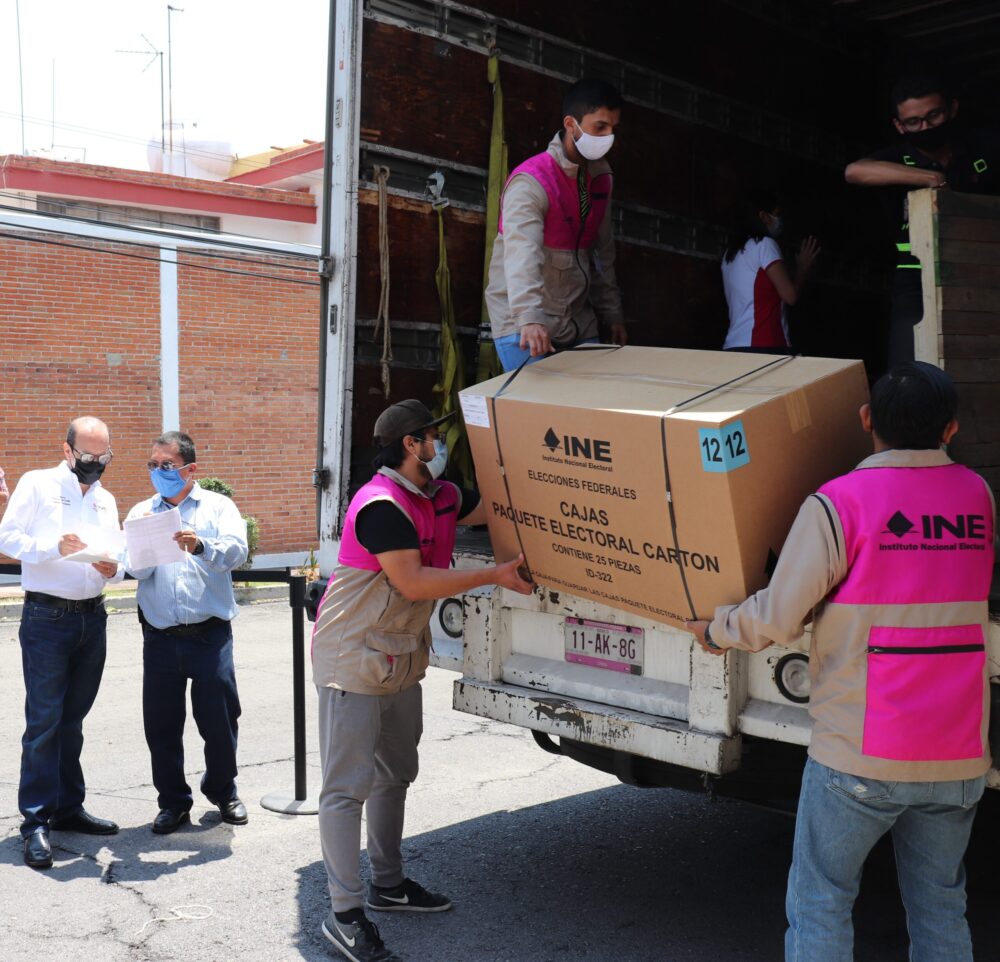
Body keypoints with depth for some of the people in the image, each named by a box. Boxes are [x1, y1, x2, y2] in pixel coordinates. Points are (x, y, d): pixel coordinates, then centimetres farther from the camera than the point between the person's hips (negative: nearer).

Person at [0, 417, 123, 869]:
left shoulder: (106, 500, 15)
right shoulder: (37, 484, -1)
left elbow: (119, 556, 15)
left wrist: (113, 568, -8)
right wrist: (54, 547, -23)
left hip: (93, 618, 5)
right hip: (47, 617, -5)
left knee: (72, 719, 13)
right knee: (44, 721, -5)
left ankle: (68, 807, 22)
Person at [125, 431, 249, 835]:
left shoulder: (218, 506, 5)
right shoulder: (141, 513, 11)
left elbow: (236, 551, -12)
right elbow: (135, 569, 0)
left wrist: (201, 546, -31)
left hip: (210, 634, -2)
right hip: (160, 636, 2)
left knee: (220, 718, 4)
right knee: (161, 723, 6)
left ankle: (223, 790, 27)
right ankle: (173, 801, 23)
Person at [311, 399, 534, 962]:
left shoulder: (440, 498, 5)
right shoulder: (381, 505, -22)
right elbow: (413, 583, -23)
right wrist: (494, 576, -19)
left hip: (401, 661, 10)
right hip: (355, 660, -10)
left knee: (395, 775, 19)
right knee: (348, 786, -4)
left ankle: (388, 885, 34)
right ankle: (345, 914, 2)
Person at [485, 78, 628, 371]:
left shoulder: (600, 178, 7)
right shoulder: (531, 182, -17)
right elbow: (522, 252, -33)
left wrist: (612, 313, 16)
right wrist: (529, 318, -47)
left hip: (579, 325, 7)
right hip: (526, 328, -7)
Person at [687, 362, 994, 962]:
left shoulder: (838, 505, -13)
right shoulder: (978, 496, 3)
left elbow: (778, 619, -12)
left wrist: (716, 631, 7)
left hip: (861, 755, -5)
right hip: (960, 756, 5)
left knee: (820, 903, 10)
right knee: (940, 906, 19)